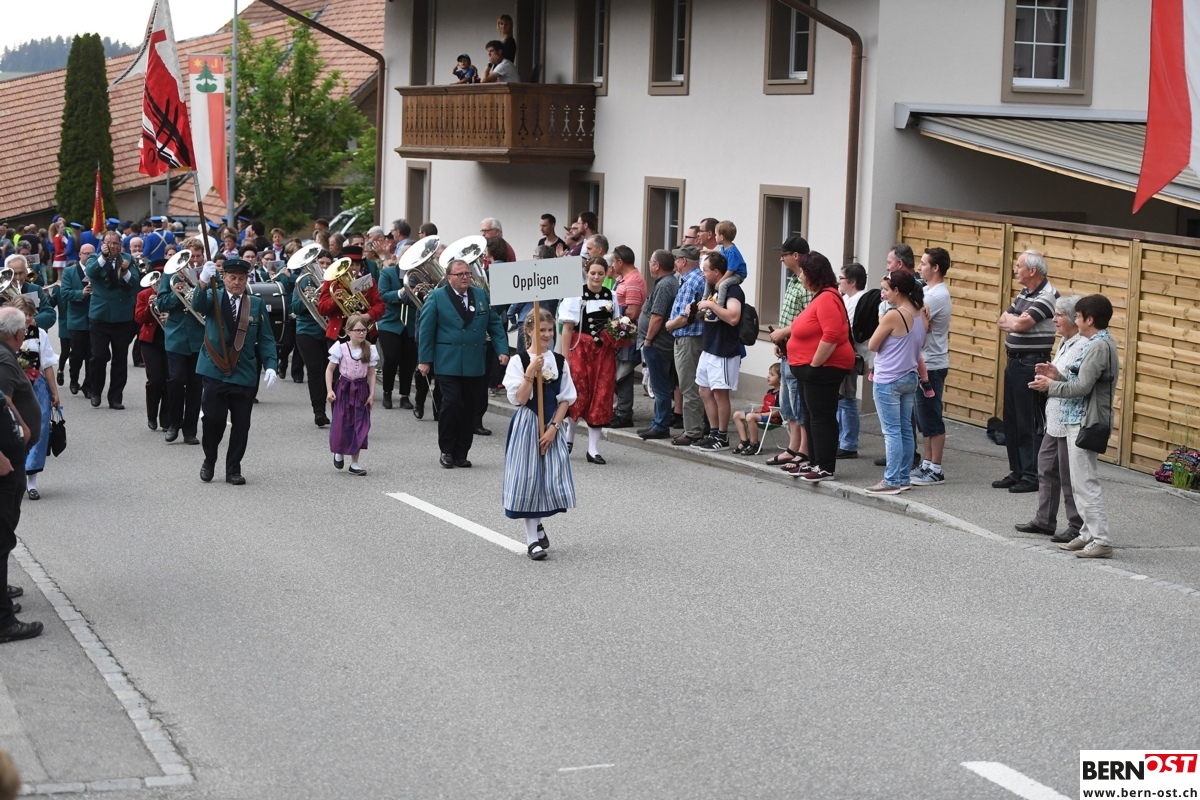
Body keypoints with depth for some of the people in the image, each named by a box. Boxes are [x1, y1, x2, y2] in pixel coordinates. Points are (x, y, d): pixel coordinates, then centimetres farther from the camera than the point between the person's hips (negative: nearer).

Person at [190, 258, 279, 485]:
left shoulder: (257, 304, 7)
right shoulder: (213, 298, 2)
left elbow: (266, 339, 7)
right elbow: (198, 305, -21)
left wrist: (270, 366, -6)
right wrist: (204, 282, -40)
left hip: (245, 373, 2)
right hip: (215, 370, -2)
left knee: (241, 424, 4)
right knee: (214, 419, -4)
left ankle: (233, 469, 17)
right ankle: (209, 461, 20)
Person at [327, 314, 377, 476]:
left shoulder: (370, 350, -1)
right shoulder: (341, 349, -7)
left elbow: (371, 374, 3)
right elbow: (330, 370, -2)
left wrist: (372, 394, -3)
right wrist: (329, 390, -10)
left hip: (361, 390, 2)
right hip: (343, 389, -2)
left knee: (360, 426, 0)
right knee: (341, 424, -2)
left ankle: (354, 462, 7)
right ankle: (339, 452, 28)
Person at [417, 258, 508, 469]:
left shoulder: (481, 295, 12)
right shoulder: (436, 297, 1)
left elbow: (495, 324, 12)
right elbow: (426, 330, -1)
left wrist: (502, 350, 1)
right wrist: (424, 360, -6)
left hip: (475, 365, 4)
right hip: (448, 363, -4)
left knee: (470, 408, 4)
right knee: (452, 404, -10)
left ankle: (461, 453, 13)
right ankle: (447, 451, 4)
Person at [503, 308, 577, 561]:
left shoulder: (560, 362, 3)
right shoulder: (518, 362, -7)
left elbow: (565, 399, 3)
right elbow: (519, 399, -13)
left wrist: (553, 428, -8)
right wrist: (531, 372, -24)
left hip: (551, 426, 3)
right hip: (526, 426, -3)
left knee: (553, 480, 1)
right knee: (528, 479, 0)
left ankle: (536, 524, 27)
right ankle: (533, 538, 10)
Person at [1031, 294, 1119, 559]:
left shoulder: (1098, 346, -18)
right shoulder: (1100, 343, 15)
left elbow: (1082, 387, -22)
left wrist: (1051, 386, -10)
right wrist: (1058, 376, 7)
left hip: (1084, 424, -11)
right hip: (1079, 421, 11)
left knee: (1085, 484, -10)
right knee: (1082, 483, 16)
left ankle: (1102, 541, -10)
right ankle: (1089, 534, 21)